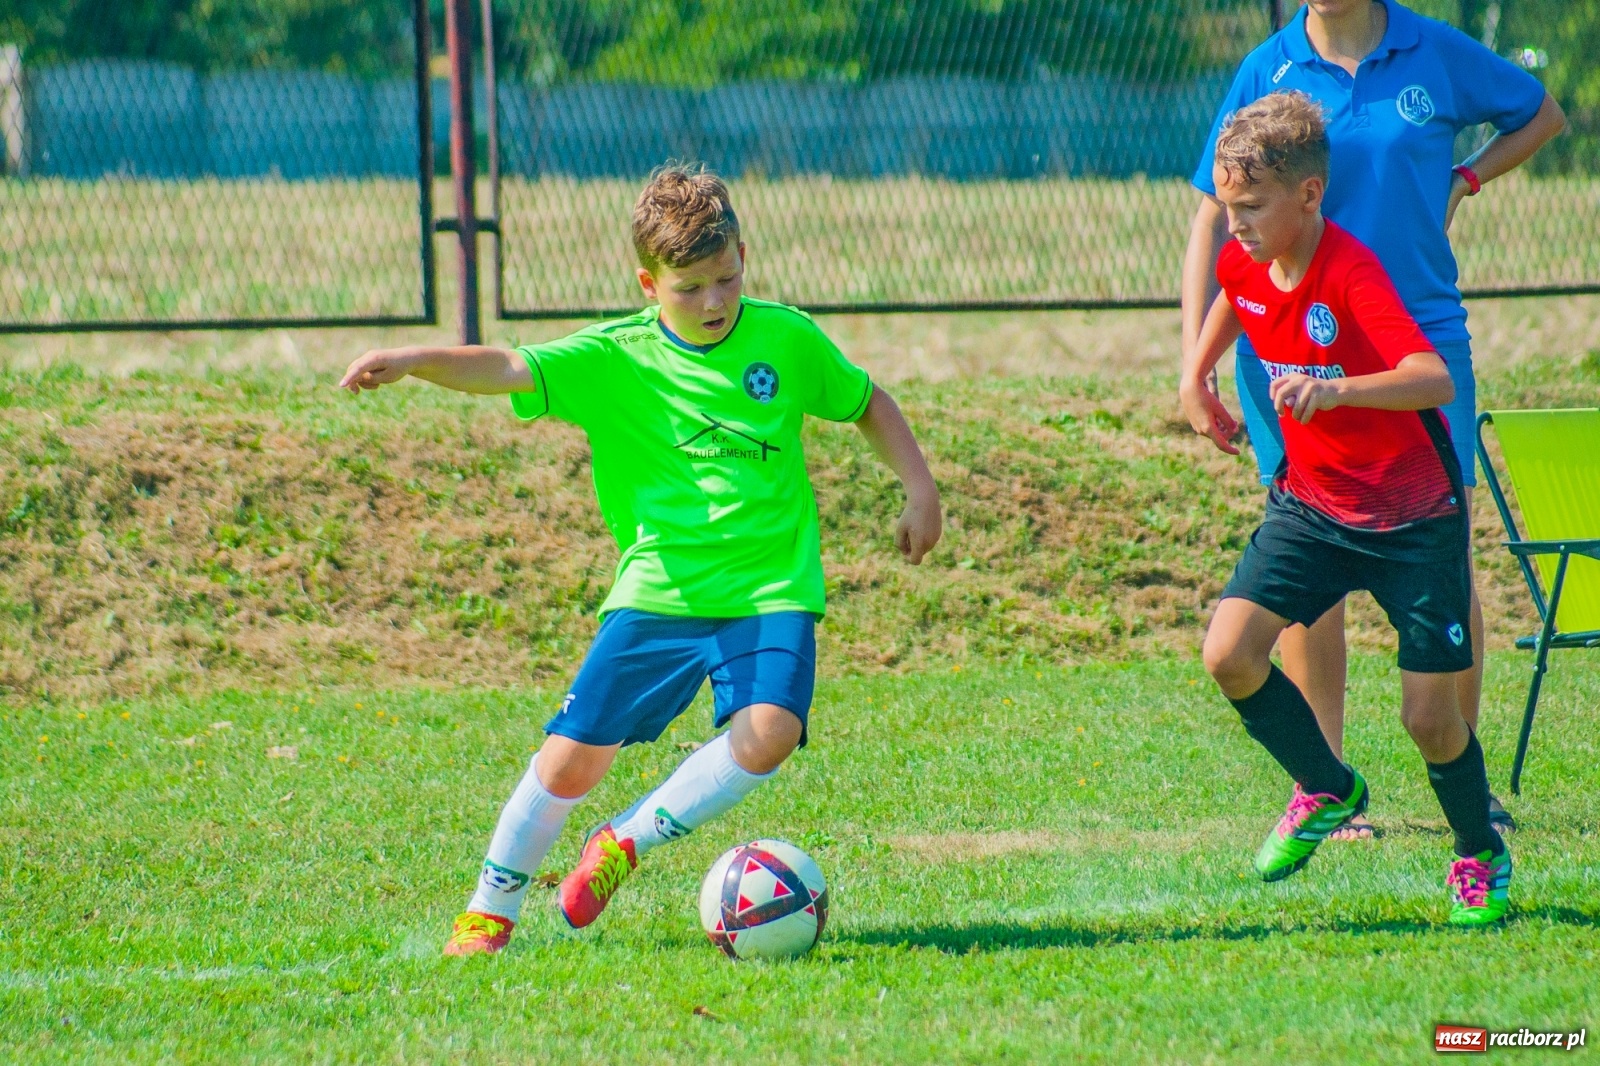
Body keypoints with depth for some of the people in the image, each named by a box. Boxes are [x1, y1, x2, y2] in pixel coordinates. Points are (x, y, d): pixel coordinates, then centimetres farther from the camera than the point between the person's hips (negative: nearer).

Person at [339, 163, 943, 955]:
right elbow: (510, 370, -17)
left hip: (771, 590, 1)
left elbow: (867, 403, 19)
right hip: (657, 593, 0)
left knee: (768, 733, -25)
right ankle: (488, 914, 16)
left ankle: (625, 842, -2)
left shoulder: (786, 339, 2)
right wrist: (413, 361, -34)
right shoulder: (613, 360, -4)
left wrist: (919, 490, 11)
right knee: (573, 756, -5)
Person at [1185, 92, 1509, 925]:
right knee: (1229, 654, -14)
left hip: (1414, 519, -6)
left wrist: (1336, 390, -57)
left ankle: (1482, 856, 25)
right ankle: (1327, 790, 11)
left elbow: (1435, 381, -43)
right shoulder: (1243, 264, -6)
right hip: (1312, 505, 6)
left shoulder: (1351, 274, -27)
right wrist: (1195, 376, 16)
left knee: (1429, 716, -4)